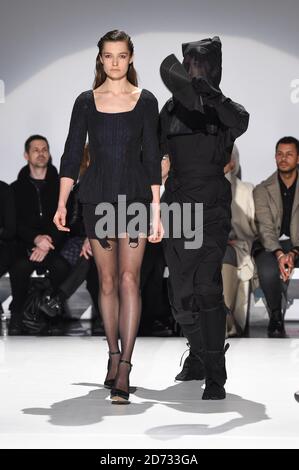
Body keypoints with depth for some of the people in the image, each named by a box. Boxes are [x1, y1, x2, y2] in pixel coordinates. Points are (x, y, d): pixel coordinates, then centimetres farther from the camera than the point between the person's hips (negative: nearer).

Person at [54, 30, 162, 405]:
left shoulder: (145, 101, 2)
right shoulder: (86, 102, 5)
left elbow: (152, 157, 0)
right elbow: (72, 153, 4)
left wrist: (156, 211, -5)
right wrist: (61, 203, -5)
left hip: (135, 195, -1)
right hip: (97, 196, 2)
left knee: (129, 279, -8)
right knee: (107, 280, 7)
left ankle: (124, 370, -9)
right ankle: (114, 356, 21)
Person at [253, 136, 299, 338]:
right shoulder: (262, 190, 4)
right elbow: (265, 228, -7)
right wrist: (279, 254, -26)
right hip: (270, 245, 0)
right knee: (269, 271, -35)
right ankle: (276, 317, -9)